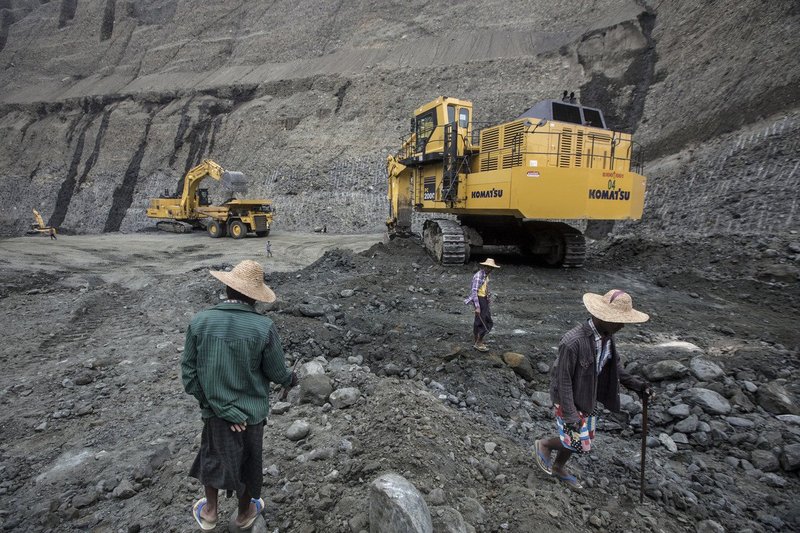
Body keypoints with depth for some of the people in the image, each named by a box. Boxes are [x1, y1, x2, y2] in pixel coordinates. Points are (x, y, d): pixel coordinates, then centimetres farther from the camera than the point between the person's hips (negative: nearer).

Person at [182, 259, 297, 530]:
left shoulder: (199, 321, -17)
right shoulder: (263, 327, -24)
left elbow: (189, 372, -11)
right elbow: (277, 372, -14)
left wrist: (217, 405, -4)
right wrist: (292, 379, 8)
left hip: (214, 409, 2)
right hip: (251, 411, -2)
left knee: (213, 454, 29)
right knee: (248, 460, 23)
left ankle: (209, 512, 47)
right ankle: (245, 512, 47)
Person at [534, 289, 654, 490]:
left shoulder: (606, 335, -9)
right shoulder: (573, 342, -34)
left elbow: (615, 365, 9)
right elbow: (563, 381, -26)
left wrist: (635, 383, -3)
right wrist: (569, 415, -22)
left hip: (589, 398, 8)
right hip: (570, 400, -8)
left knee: (583, 440, 20)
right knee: (579, 444, 2)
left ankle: (559, 468, 45)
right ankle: (544, 445, 29)